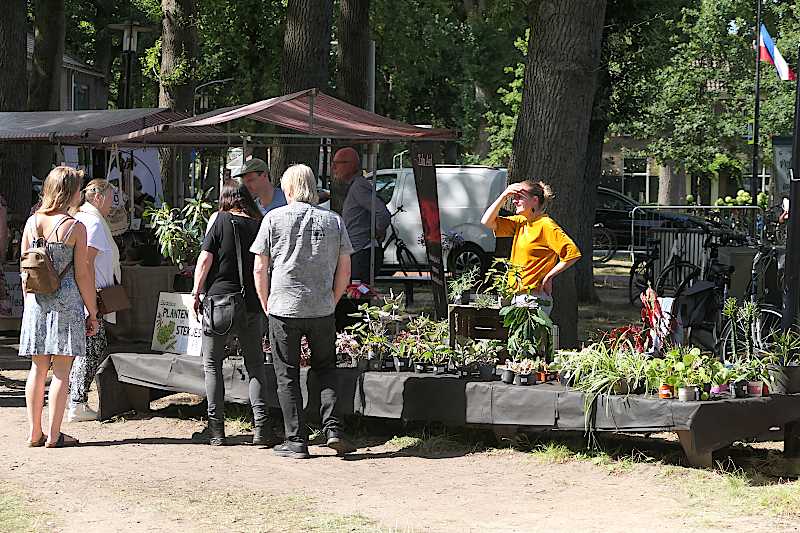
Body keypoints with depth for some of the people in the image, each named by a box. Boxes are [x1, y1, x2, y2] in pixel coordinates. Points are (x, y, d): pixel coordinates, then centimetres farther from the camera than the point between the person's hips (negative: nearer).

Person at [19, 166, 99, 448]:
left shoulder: (32, 223, 4)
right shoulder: (75, 227, -10)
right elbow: (82, 275, -9)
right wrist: (93, 313, -1)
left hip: (36, 301, 5)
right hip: (66, 300, -5)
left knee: (38, 367, 12)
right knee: (61, 370, 1)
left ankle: (35, 433, 15)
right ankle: (54, 435, 1)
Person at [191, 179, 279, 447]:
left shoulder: (222, 220, -4)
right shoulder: (260, 225, 3)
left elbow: (205, 259, -7)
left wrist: (196, 292, 2)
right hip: (252, 304, 2)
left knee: (212, 363, 8)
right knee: (255, 364, 11)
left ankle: (216, 429, 5)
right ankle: (261, 424, -1)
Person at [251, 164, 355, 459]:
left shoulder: (274, 218, -2)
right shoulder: (334, 220, 5)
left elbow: (260, 269, -2)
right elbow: (344, 271, 7)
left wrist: (266, 305, 9)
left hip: (284, 308, -2)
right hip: (322, 309, 2)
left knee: (288, 377, 6)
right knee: (325, 370, 17)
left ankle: (296, 441, 6)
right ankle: (333, 429, 2)